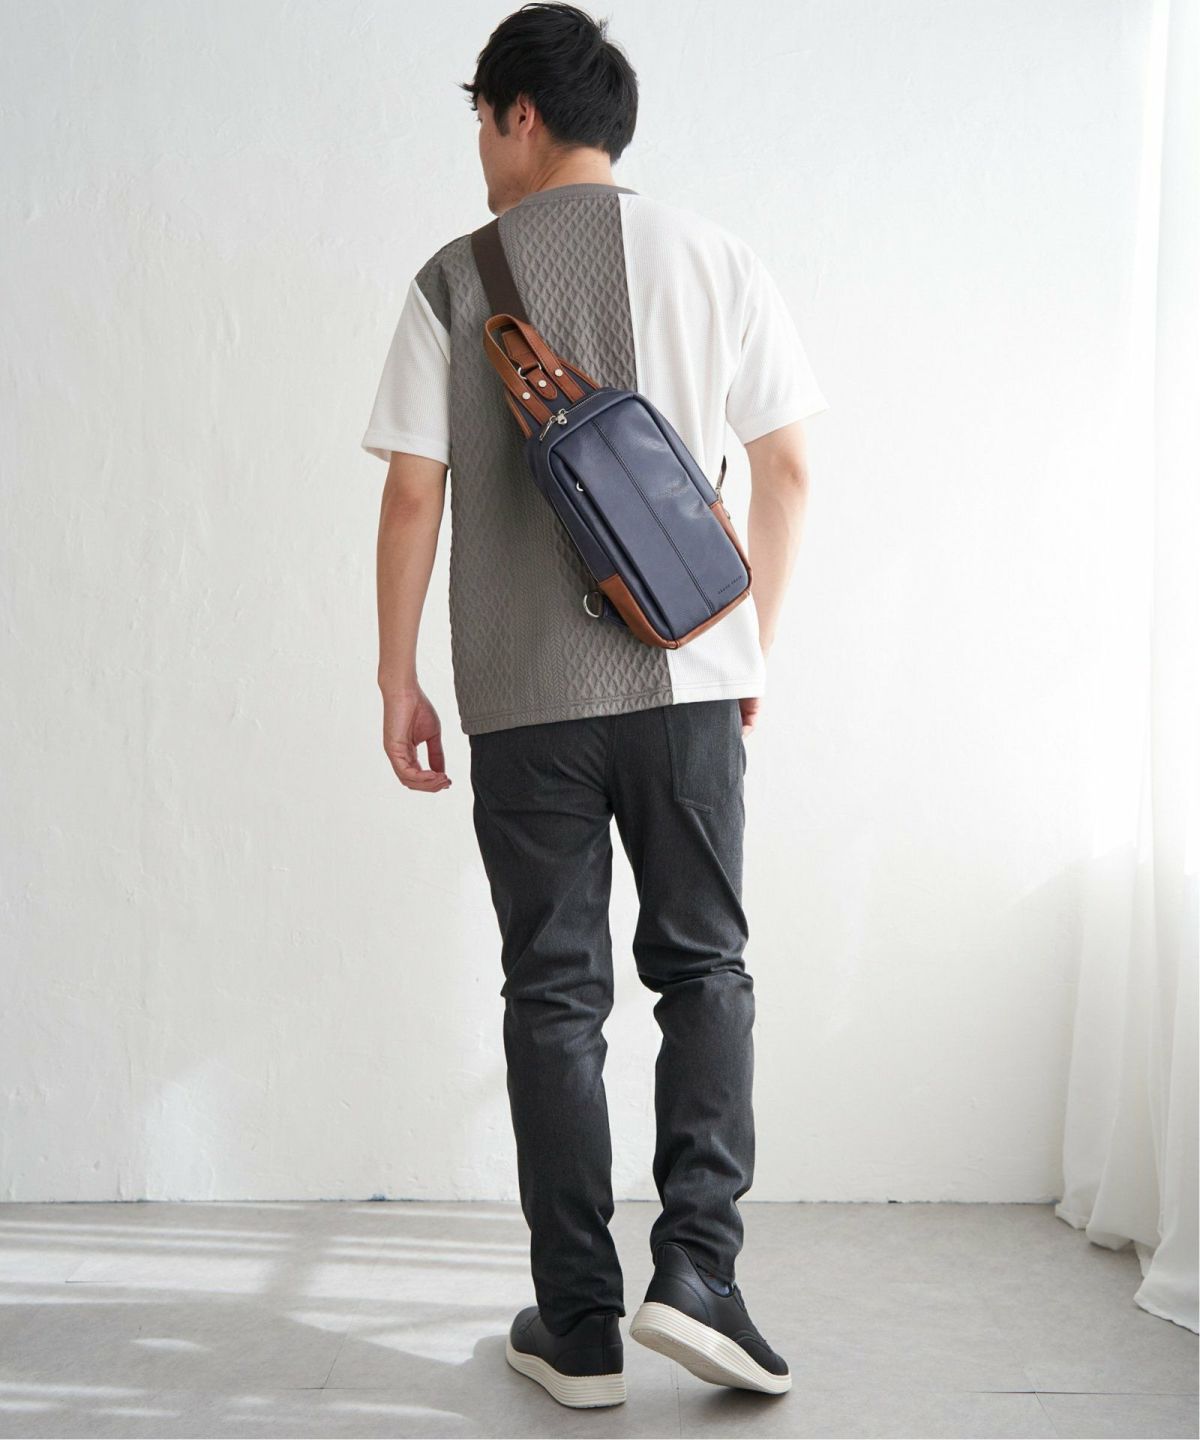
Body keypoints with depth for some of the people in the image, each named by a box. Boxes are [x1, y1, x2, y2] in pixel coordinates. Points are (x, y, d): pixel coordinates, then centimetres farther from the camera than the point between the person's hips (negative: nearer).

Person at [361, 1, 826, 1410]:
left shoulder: (455, 280, 1)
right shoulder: (716, 259, 5)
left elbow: (413, 497, -2)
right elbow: (784, 470, 6)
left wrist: (397, 678, 6)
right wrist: (755, 642, 16)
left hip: (523, 696, -1)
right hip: (688, 676, 1)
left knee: (553, 993, 6)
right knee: (704, 966, 12)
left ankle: (578, 1325, 10)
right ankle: (695, 1269, 0)